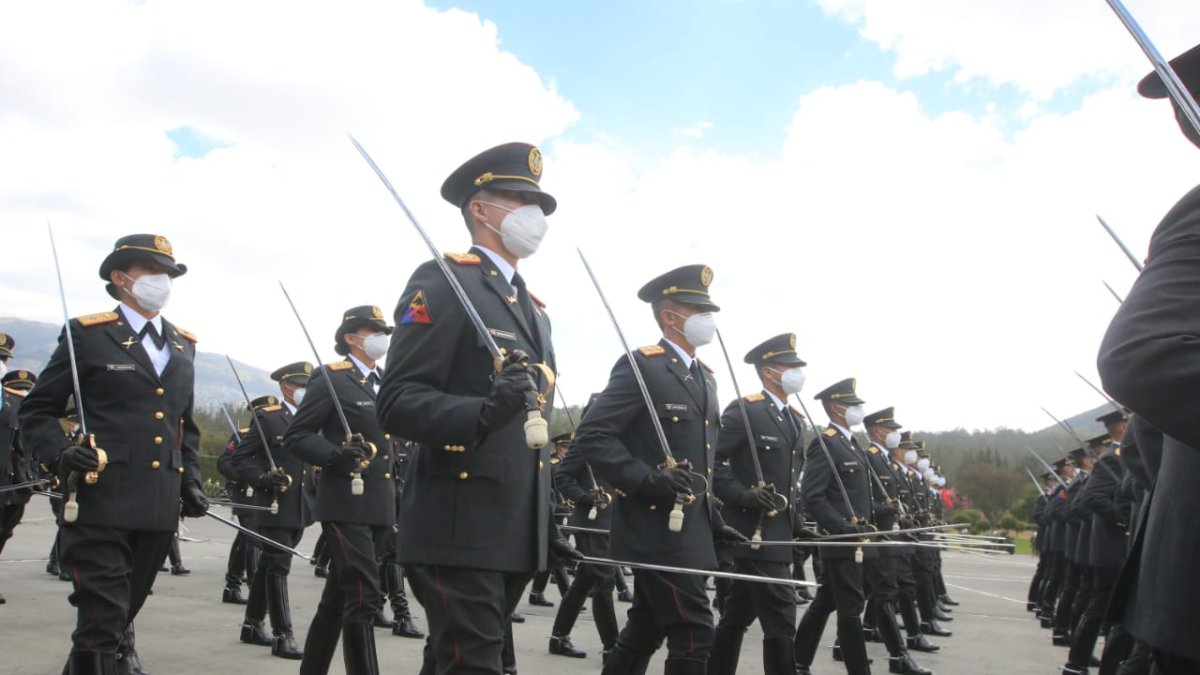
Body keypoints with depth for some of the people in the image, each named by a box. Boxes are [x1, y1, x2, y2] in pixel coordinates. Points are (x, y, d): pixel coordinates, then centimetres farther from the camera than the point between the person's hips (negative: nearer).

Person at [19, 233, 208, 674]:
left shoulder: (183, 345, 16)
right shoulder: (87, 334, -1)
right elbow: (37, 411, 1)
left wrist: (190, 481, 13)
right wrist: (61, 454, -17)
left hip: (160, 509, 6)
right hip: (102, 505, -5)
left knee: (122, 615, 16)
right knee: (101, 621, -8)